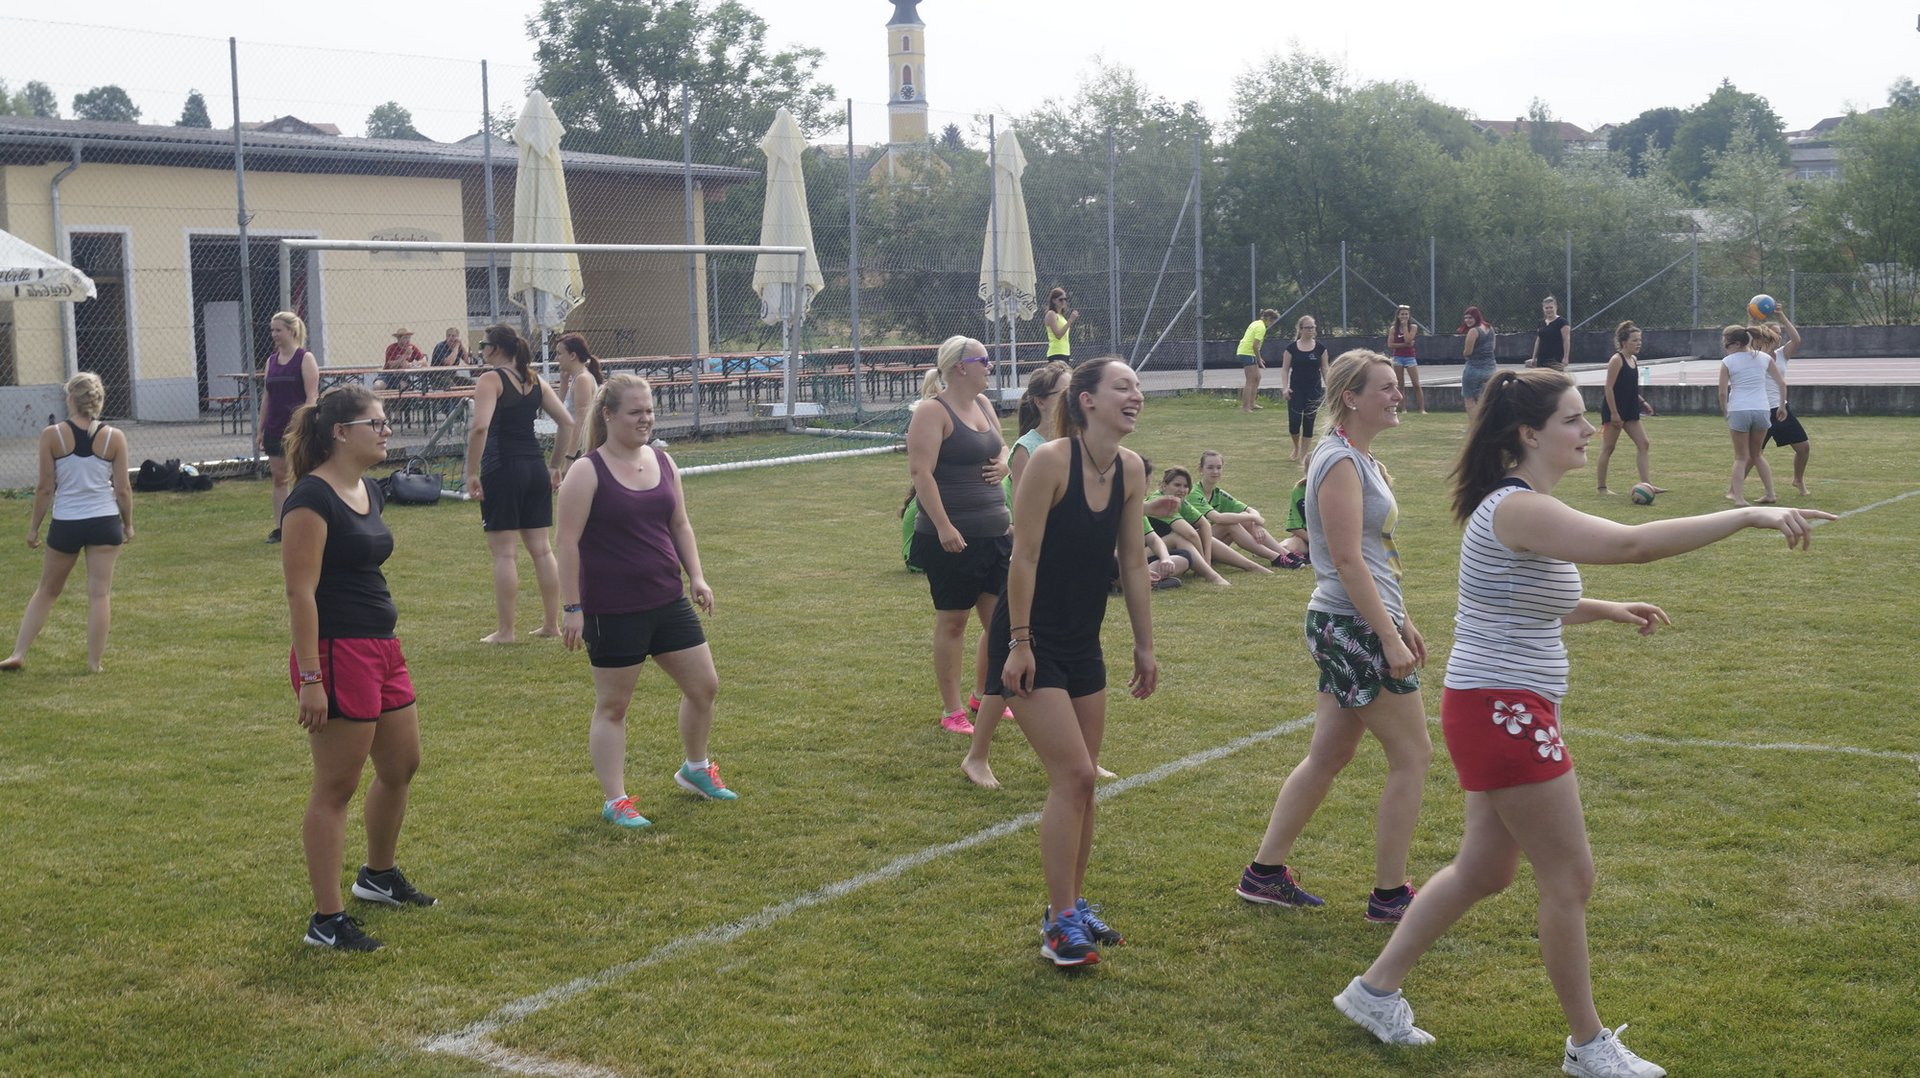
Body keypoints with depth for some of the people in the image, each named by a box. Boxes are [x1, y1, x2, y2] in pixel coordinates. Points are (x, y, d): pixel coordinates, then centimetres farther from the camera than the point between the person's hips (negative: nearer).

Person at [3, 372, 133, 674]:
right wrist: (128, 524, 12)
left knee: (47, 590, 16)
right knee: (99, 593, 5)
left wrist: (33, 526, 7)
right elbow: (123, 489, -1)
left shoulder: (52, 435, -8)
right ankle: (94, 662, 7)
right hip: (105, 522, 0)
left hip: (65, 524, 0)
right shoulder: (114, 437, -5)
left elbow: (45, 488, -4)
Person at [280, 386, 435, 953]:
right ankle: (326, 920, 7)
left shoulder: (369, 491, 11)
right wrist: (309, 680, -22)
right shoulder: (312, 498, -16)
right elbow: (300, 592, -19)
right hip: (336, 652, -9)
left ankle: (379, 875, 41)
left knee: (401, 766, 20)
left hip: (381, 648, 9)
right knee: (335, 788, -2)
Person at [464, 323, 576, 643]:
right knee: (541, 548, 12)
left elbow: (480, 427, -21)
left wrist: (471, 473, -15)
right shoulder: (535, 381, 11)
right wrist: (555, 466, 16)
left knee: (503, 552, -1)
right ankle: (551, 624, 18)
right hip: (535, 471, 6)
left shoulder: (491, 379, -8)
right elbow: (567, 423, 10)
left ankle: (504, 631, 3)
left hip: (502, 470, -6)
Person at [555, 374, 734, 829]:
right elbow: (568, 542, -13)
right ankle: (614, 801, 15)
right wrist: (573, 607, -15)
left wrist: (696, 576, 6)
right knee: (612, 706, 5)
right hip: (612, 611, -6)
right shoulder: (587, 472, -12)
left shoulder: (662, 462, 6)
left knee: (704, 686, 12)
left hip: (668, 601, 6)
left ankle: (695, 769, 36)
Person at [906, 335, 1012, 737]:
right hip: (952, 538, -8)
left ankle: (985, 696, 28)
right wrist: (943, 526, -26)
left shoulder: (983, 404, 12)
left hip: (994, 533, 8)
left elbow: (1001, 451, 27)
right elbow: (921, 472, -19)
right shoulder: (932, 411, -12)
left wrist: (1003, 464, 2)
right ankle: (951, 711, 13)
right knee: (952, 621, 2)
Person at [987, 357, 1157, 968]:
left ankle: (1072, 906, 25)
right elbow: (1024, 557, -18)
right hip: (1032, 644, -7)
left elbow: (1132, 563, 8)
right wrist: (1019, 644, -18)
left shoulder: (1130, 469, 1)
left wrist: (1144, 645, 10)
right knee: (1072, 775, -11)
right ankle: (1060, 926, -1)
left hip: (1083, 644, 7)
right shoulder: (1051, 461, -19)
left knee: (1082, 780, 11)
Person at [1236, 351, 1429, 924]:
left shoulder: (1364, 460, 16)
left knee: (1329, 754, 15)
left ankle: (1265, 871, 22)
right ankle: (1390, 893, 7)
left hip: (1348, 628, 10)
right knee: (1412, 754, -2)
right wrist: (1390, 638, -22)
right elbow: (1347, 560, -21)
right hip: (1353, 628, -10)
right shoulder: (1340, 461, -16)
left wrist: (1403, 621, 22)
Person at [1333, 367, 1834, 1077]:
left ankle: (1376, 990, 28)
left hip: (1504, 712, 10)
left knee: (1484, 871, 18)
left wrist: (1607, 611, 13)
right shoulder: (1517, 508, -22)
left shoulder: (1527, 505, 11)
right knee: (1570, 879, 1)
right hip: (1501, 713, -10)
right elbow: (1630, 544, -36)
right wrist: (1749, 516, -34)